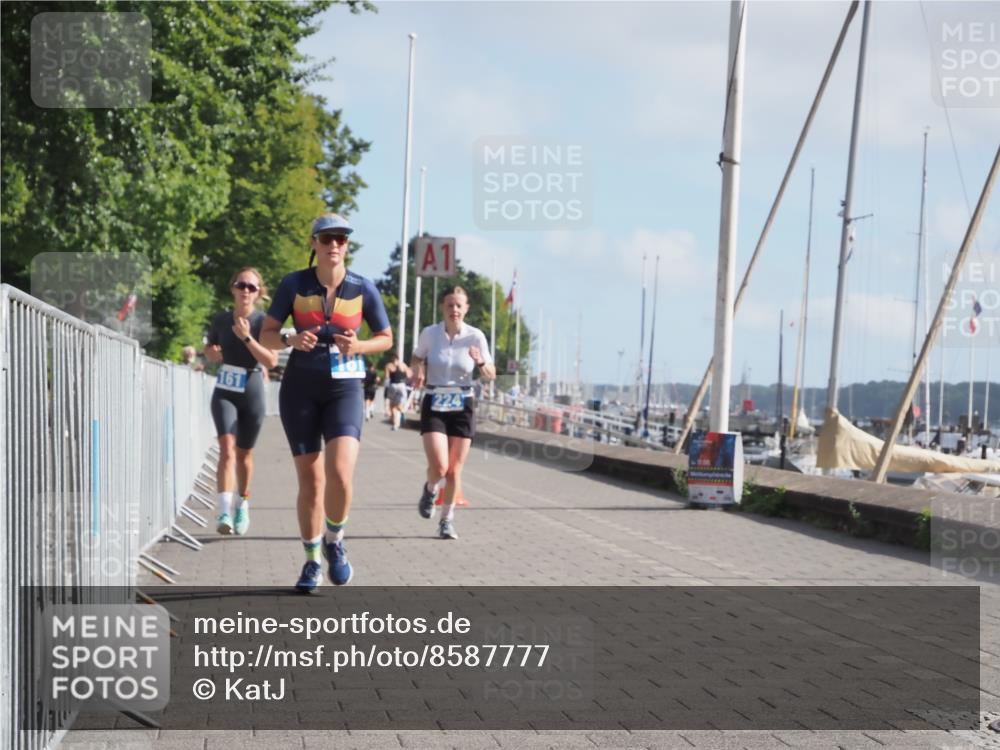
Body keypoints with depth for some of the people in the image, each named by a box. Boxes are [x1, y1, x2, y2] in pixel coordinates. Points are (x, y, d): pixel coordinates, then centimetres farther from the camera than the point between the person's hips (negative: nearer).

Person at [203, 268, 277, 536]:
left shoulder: (263, 322, -7)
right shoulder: (220, 320, 2)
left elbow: (272, 360, -16)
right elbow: (209, 348, 20)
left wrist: (247, 337, -24)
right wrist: (213, 354, -2)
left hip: (252, 396, -1)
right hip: (224, 394, 1)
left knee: (244, 454, 12)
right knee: (227, 449, -17)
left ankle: (242, 505, 35)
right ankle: (224, 512, -26)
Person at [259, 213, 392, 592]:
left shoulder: (363, 288, -3)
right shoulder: (293, 284, -3)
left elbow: (386, 338, 8)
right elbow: (266, 335, 1)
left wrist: (357, 346, -13)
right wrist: (292, 339, -21)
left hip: (345, 389, -1)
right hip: (300, 387, 1)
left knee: (341, 473, -20)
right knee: (310, 480, 4)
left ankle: (334, 542, 7)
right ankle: (312, 561, 23)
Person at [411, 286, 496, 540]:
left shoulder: (475, 336, -5)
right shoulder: (429, 333, -5)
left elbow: (491, 376, 0)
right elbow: (417, 357, 15)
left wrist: (480, 362, -21)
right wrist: (418, 372, -7)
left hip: (462, 406, 1)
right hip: (434, 405, -1)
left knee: (454, 470, 3)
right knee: (438, 466, -15)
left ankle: (447, 520, 20)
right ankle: (430, 489, 21)